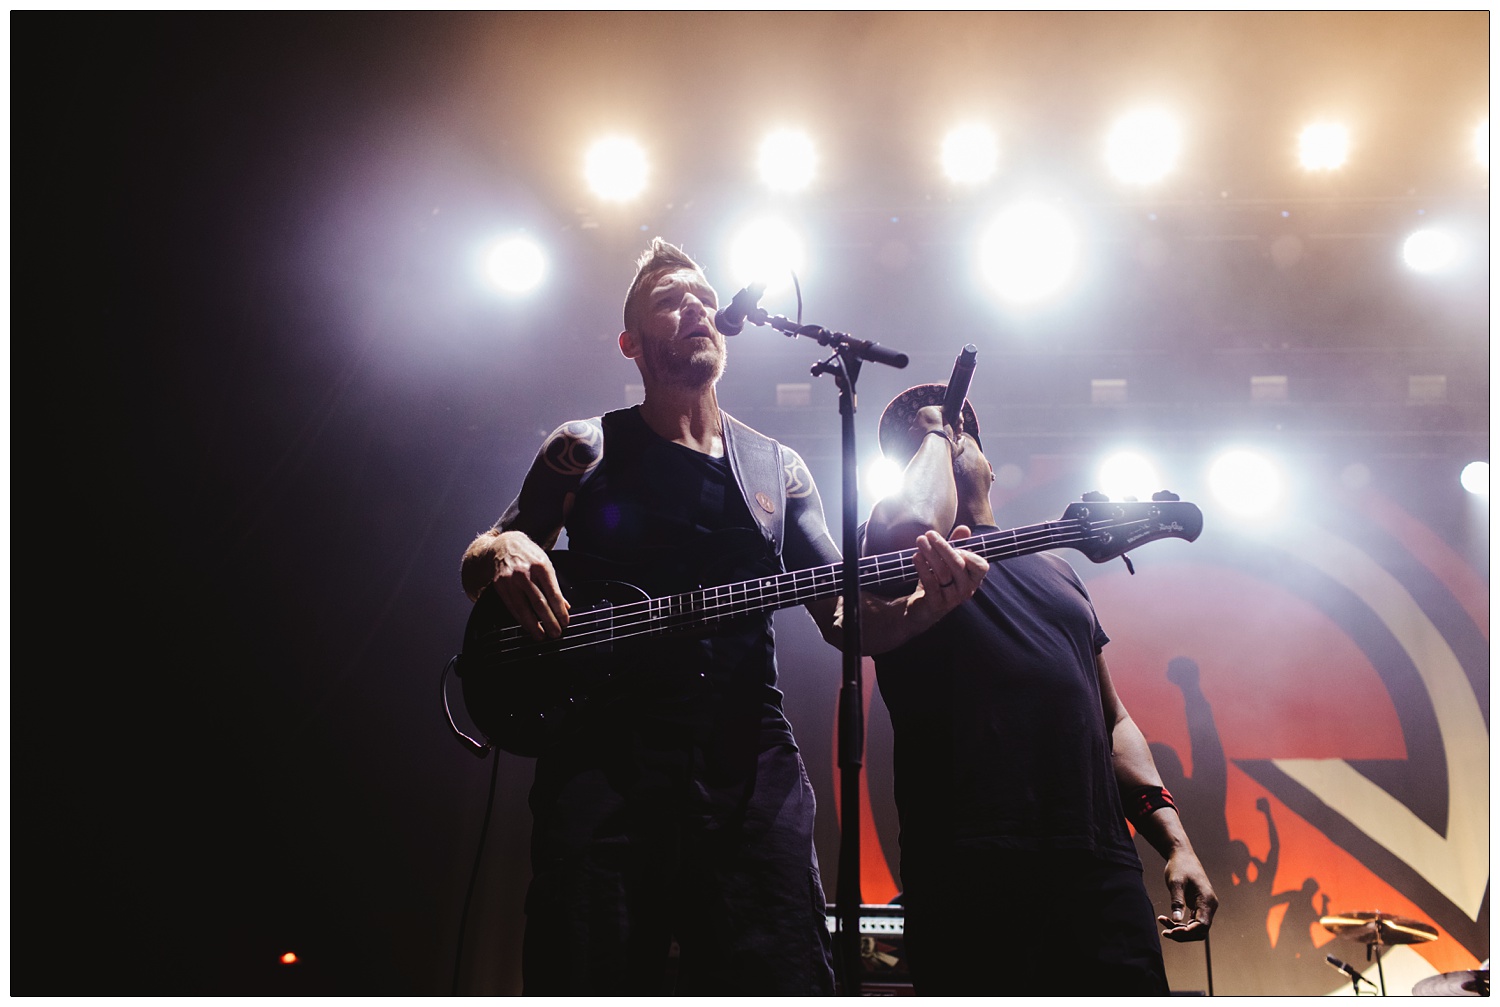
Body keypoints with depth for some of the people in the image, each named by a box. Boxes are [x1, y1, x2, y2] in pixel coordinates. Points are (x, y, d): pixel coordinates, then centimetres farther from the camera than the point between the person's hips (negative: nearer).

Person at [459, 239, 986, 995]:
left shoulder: (779, 471, 18)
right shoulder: (585, 450, 12)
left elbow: (847, 619, 13)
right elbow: (478, 566, 14)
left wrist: (928, 602, -10)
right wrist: (503, 553, -12)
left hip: (749, 758, 2)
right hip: (605, 755, -2)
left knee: (785, 978, -7)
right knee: (586, 979, -7)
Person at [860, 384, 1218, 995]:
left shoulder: (1053, 567, 27)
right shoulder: (901, 552, 10)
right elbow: (914, 524, -18)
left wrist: (1174, 839, 12)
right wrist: (931, 434, 4)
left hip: (1101, 869, 5)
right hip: (972, 873, -5)